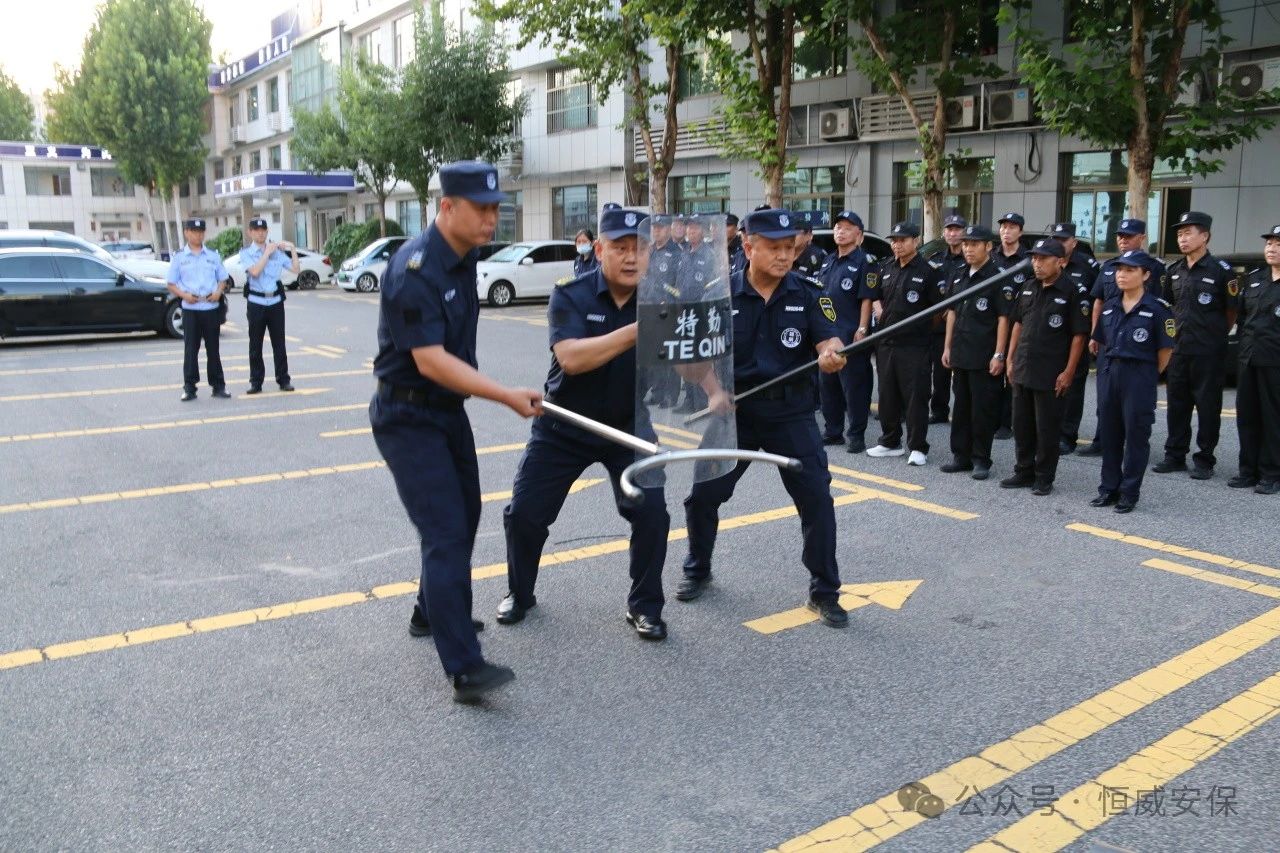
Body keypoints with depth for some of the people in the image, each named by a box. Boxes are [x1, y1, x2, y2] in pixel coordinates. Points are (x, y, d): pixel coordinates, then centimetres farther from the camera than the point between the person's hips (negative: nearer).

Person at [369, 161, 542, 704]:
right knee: (446, 533, -14)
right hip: (408, 417, -9)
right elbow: (429, 360, -29)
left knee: (463, 516, 19)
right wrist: (507, 397, -31)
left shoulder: (464, 257, 5)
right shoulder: (414, 271, -24)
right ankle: (465, 669, -13)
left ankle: (433, 613, 39)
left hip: (448, 409, 9)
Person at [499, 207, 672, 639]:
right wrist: (635, 331, -42)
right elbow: (571, 358, -33)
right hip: (563, 428, 0)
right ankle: (519, 594, 31)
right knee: (524, 514, 3)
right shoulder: (570, 296, -18)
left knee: (651, 513, -11)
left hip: (628, 426, 1)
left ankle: (644, 606, 12)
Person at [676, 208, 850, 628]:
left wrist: (831, 356, -39)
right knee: (703, 494, 8)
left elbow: (829, 342, -15)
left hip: (792, 413, -1)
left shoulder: (807, 294, -5)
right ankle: (698, 570, 34)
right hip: (735, 410, 1)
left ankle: (824, 591, 11)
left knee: (817, 497, -6)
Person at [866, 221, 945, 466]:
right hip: (886, 342, 6)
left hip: (914, 345, -6)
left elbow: (940, 308, -4)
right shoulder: (885, 269, 11)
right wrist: (882, 317, 10)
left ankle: (918, 448, 5)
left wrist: (924, 330, 1)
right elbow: (875, 297, 24)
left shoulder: (929, 271, -6)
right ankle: (890, 442, 23)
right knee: (887, 395, 12)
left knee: (916, 397, -2)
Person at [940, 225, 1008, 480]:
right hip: (960, 354, 7)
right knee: (961, 407, 13)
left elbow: (1003, 318, -11)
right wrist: (947, 347, 13)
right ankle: (961, 455, 21)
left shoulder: (998, 278, -8)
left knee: (983, 410, 0)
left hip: (984, 358, -7)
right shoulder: (959, 278, 13)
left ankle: (981, 459, 9)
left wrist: (999, 355, -15)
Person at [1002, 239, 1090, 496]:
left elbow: (1079, 335, -11)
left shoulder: (1071, 293, -10)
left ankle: (1044, 478, 15)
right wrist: (1010, 358, 11)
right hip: (1023, 370, 6)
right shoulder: (1028, 289, 9)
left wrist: (1068, 372, -14)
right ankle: (1024, 472, 26)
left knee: (1047, 428, 3)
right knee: (1021, 425, 13)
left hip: (1051, 375, -6)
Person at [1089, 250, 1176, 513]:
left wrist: (1148, 376, -1)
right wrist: (1109, 369, 8)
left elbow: (1165, 349, -5)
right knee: (1109, 433, 10)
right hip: (1108, 374, 6)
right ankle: (1109, 488, 20)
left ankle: (1129, 493, 10)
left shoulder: (1157, 309, -8)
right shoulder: (1110, 306, 9)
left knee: (1136, 435, 2)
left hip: (1139, 377, -5)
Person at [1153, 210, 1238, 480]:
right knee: (1177, 404, 10)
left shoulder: (1221, 271, -7)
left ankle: (1204, 460, 10)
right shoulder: (1175, 271, 10)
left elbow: (1232, 312, -2)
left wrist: (1216, 334, -2)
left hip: (1208, 353, -6)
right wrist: (1176, 330, 14)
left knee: (1208, 406, 2)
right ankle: (1175, 455, 20)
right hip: (1178, 349, 6)